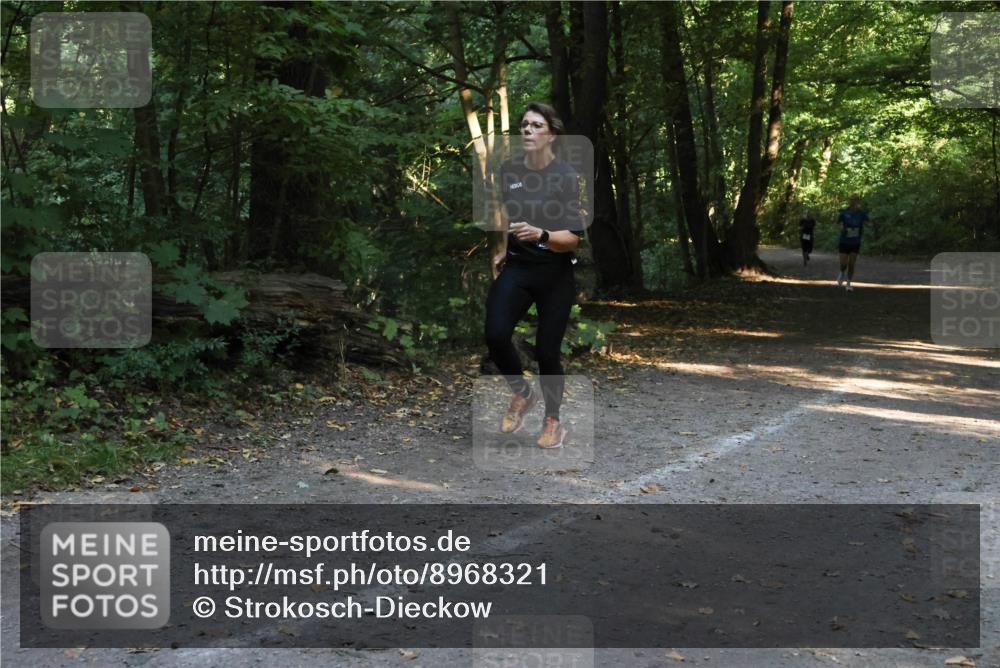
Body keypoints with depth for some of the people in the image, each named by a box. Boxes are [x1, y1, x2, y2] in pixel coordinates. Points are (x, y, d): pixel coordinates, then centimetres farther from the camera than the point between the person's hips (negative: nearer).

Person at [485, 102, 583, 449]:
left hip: (555, 274, -3)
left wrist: (539, 234, -35)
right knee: (496, 335, -19)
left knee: (546, 351, 0)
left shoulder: (566, 176, -15)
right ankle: (522, 393, 11)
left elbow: (572, 239, -19)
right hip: (517, 268, 3)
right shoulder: (508, 169, 0)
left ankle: (553, 421, 27)